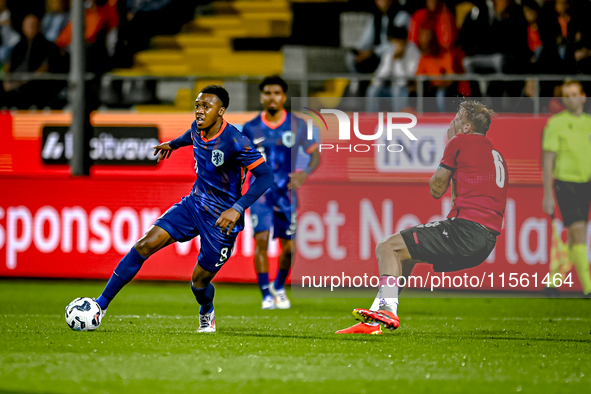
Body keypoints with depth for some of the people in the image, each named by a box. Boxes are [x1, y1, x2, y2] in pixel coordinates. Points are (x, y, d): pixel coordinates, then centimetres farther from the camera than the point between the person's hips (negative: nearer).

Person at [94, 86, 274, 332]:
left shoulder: (234, 141, -26)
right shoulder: (197, 129, -4)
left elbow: (265, 176, -28)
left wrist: (238, 209, -37)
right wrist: (173, 144, 42)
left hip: (221, 219, -6)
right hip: (194, 204, 6)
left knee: (199, 282, 3)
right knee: (145, 245, -11)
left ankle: (207, 314, 41)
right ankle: (101, 305, -7)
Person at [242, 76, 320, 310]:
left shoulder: (297, 126, -1)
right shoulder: (251, 128, 0)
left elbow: (314, 154, 3)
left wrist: (306, 173, -15)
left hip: (287, 193, 1)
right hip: (261, 192, -1)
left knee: (289, 247, 2)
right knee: (262, 240, -17)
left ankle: (279, 287, 29)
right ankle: (266, 295, -11)